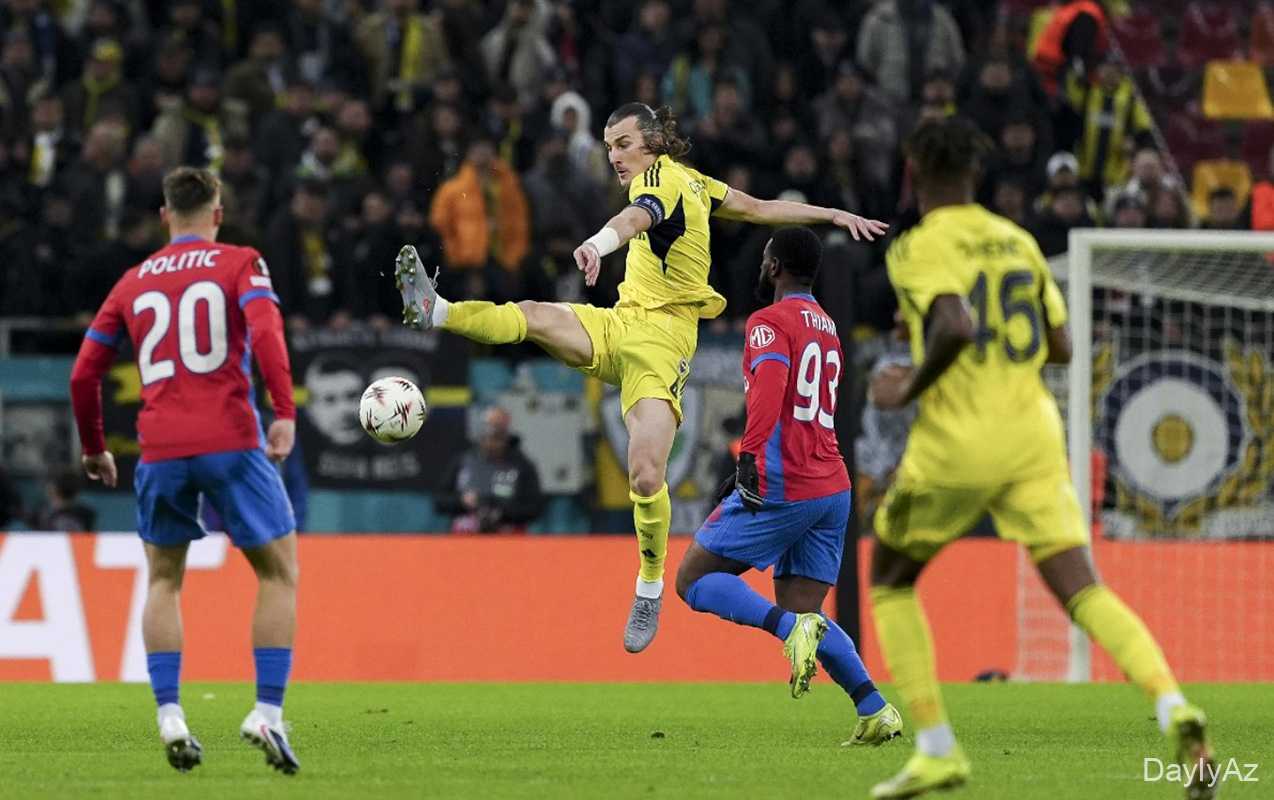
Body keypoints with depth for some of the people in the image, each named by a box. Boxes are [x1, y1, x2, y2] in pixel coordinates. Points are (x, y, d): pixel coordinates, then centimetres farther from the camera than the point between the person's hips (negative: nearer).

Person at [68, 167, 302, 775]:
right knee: (278, 572, 9)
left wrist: (94, 450, 28)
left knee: (163, 581, 19)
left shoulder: (133, 283, 16)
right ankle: (267, 713, -4)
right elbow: (265, 333, -14)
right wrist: (285, 414, -19)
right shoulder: (240, 264, 6)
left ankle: (169, 716, 5)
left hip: (161, 451, 3)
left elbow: (84, 375, 15)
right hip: (231, 444, -3)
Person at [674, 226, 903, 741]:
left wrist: (750, 454, -32)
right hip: (833, 487, 8)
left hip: (782, 486, -8)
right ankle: (875, 710, -9)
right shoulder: (827, 327, 22)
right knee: (802, 610, 9)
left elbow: (769, 389, -24)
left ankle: (791, 627, -22)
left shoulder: (770, 323, -6)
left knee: (693, 579, 1)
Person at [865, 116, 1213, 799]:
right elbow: (1060, 347, 16)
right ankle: (1172, 706, -30)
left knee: (890, 580, 18)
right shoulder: (1017, 242, 12)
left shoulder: (918, 249, -7)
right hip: (1033, 435, 4)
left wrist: (910, 387, -10)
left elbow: (954, 328, -25)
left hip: (957, 442, -4)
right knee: (1082, 591, -4)